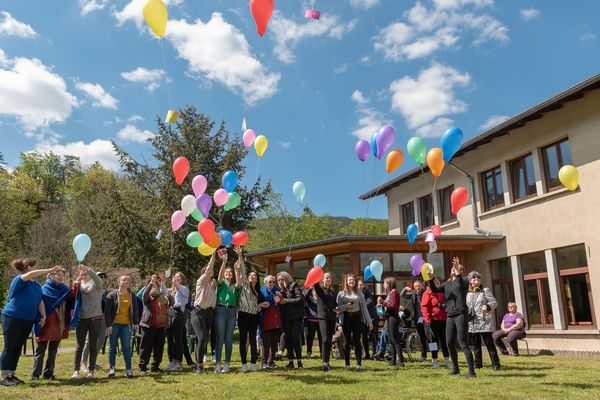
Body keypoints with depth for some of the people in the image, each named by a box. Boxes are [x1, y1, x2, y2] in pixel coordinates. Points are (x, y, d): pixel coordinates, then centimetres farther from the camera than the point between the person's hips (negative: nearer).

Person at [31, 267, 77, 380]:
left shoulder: (64, 288, 9)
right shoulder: (45, 288, -4)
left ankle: (48, 373, 17)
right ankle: (35, 374, 8)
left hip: (59, 324, 5)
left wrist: (75, 288, -24)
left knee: (53, 350, 10)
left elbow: (71, 298, -9)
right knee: (41, 350, 1)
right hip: (46, 323, -5)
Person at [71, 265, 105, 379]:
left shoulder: (96, 284, -3)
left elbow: (98, 279, -26)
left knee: (93, 345, 5)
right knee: (79, 345, 3)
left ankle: (91, 371, 13)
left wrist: (88, 269, -40)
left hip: (95, 318, -3)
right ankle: (76, 370, 6)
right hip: (81, 319, 3)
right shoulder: (79, 284, 9)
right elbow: (74, 298, 5)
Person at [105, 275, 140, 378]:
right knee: (112, 347, 6)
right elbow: (107, 311, -3)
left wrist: (136, 322, 7)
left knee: (126, 347, 0)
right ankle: (111, 369, 15)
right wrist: (108, 325, -8)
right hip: (114, 324, -1)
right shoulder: (112, 295, -1)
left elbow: (135, 310, 11)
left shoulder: (132, 295, 8)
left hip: (126, 324, 1)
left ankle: (128, 369, 5)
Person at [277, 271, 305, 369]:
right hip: (286, 317, 6)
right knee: (288, 339, 5)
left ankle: (299, 361, -2)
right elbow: (281, 305, 17)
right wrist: (279, 301, -4)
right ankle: (290, 362, 11)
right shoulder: (282, 290, 16)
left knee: (296, 338, -9)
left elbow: (300, 299, -13)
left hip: (296, 316, -6)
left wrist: (287, 301, -16)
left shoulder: (295, 286, -1)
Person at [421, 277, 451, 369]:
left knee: (445, 340, 9)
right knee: (434, 340, 2)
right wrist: (427, 320, -18)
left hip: (444, 319, 6)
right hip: (434, 320, -5)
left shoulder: (443, 292, 13)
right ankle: (434, 360, 12)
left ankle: (446, 360, 16)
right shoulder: (428, 293, -6)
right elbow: (424, 307, -12)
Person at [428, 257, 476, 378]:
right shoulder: (447, 283, 17)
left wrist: (457, 273, -35)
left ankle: (471, 371, -5)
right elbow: (435, 290, 8)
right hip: (450, 316, 7)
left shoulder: (464, 280, 0)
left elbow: (462, 285, -23)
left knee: (463, 344, -9)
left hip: (461, 314, -6)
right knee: (449, 343, 10)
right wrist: (430, 278, -6)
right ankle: (455, 368, 25)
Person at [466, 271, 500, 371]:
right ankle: (478, 363, 17)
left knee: (489, 343, -4)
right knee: (475, 344, 8)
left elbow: (494, 302, -3)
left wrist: (487, 306, -21)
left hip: (485, 321, -4)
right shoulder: (467, 293, 14)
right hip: (472, 322, 4)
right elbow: (465, 306, 22)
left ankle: (495, 364, 1)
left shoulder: (485, 290, 4)